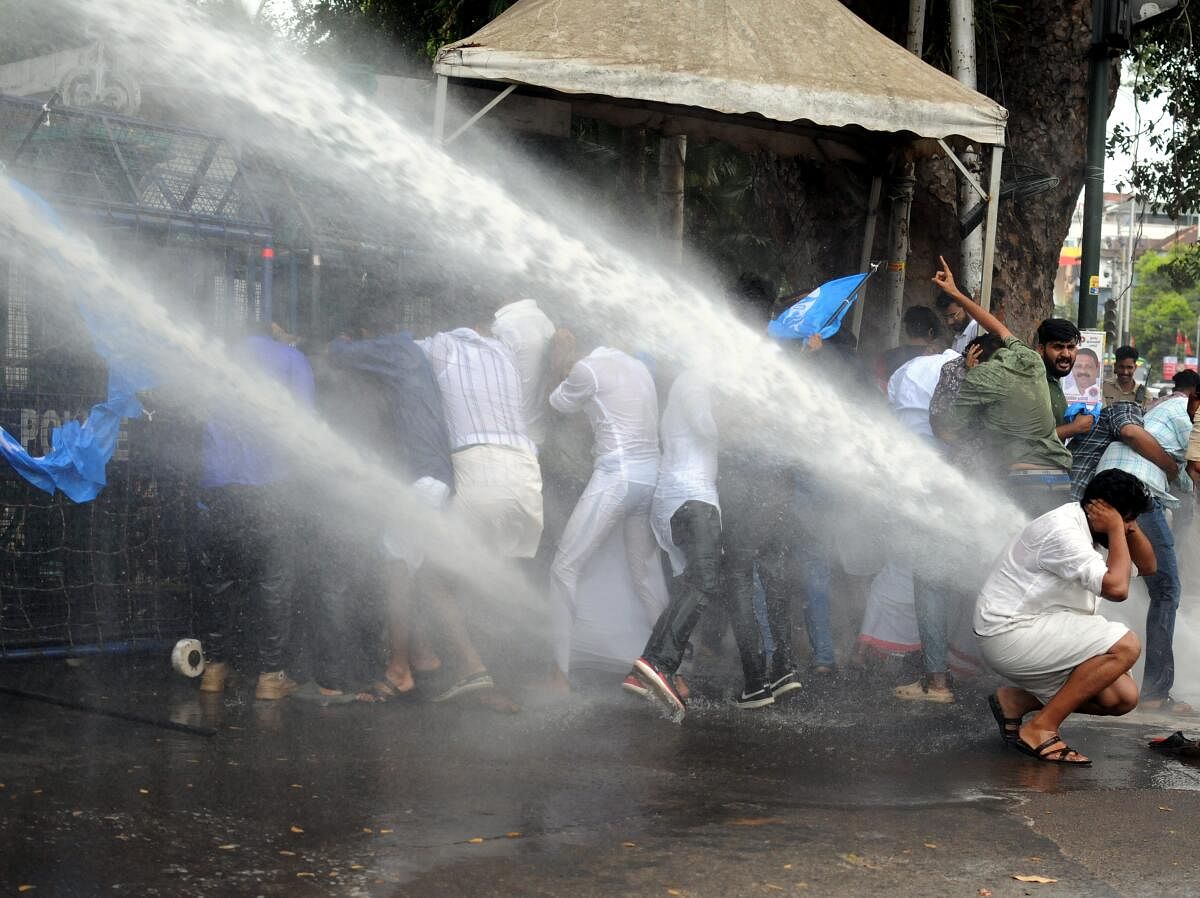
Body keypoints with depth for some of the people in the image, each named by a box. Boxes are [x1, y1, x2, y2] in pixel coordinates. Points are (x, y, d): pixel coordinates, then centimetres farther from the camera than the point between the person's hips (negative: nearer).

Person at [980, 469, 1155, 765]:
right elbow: (1116, 587, -27)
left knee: (1123, 697, 1)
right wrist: (1117, 528, -16)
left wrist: (1128, 525, 1)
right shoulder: (1063, 530, -19)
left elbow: (1147, 566, 18)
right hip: (1009, 634, -10)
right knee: (1125, 645, -21)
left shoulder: (1082, 529, 12)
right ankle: (1040, 729, -16)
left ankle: (1016, 701, 11)